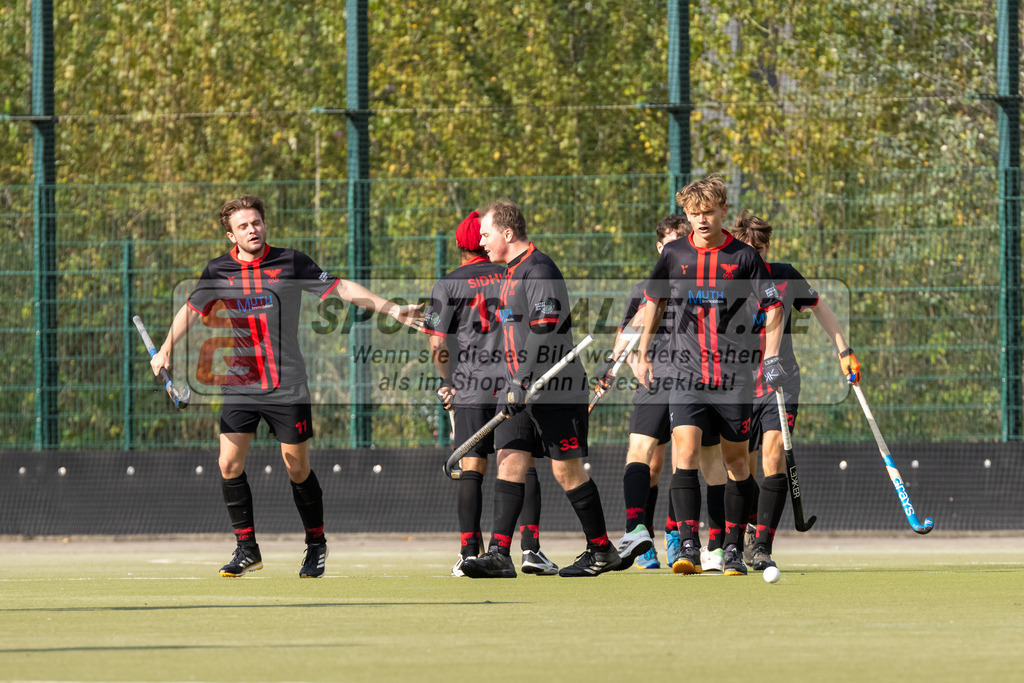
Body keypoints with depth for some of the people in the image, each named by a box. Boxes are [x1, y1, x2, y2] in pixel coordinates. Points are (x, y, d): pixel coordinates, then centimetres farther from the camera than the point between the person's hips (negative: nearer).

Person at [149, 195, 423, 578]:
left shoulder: (290, 263, -2)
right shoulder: (220, 271, 5)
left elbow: (341, 288, 0)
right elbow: (191, 309, 8)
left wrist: (392, 310, -5)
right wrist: (166, 349, -7)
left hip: (287, 385, -2)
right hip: (240, 384, 2)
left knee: (297, 469, -1)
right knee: (229, 464, -7)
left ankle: (316, 546, 17)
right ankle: (247, 549, 5)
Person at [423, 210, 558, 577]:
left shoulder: (448, 285, 1)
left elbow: (438, 345, -3)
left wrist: (448, 382, 12)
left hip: (470, 388, -1)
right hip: (513, 386, 1)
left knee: (471, 469, 2)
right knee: (523, 467, 2)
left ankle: (469, 553, -3)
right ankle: (530, 548, -9)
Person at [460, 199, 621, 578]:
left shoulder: (540, 271, -14)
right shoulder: (512, 274, 17)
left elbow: (544, 333, -23)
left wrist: (521, 386, -27)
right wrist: (514, 386, 24)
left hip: (555, 390, -9)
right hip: (521, 390, 9)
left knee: (566, 469, -4)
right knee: (509, 461, -2)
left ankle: (602, 550, 9)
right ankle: (499, 554, -8)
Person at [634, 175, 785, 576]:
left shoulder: (744, 257, 0)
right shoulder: (674, 254, 6)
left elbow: (772, 307, 5)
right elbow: (654, 302, 20)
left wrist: (771, 357, -5)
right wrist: (643, 353, 17)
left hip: (734, 374, 0)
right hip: (687, 375, 1)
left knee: (736, 461, 6)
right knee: (684, 452, -16)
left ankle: (734, 548, 18)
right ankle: (689, 548, -22)